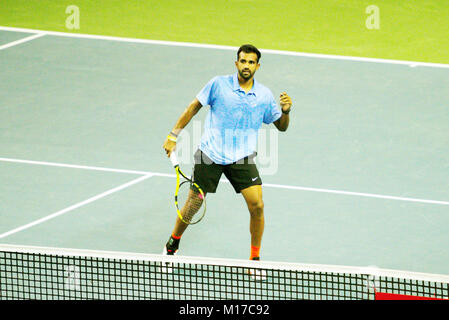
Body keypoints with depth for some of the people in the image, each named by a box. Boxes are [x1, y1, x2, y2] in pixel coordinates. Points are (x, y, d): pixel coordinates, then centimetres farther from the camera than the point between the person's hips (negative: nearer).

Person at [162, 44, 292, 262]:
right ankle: (173, 244, 30)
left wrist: (285, 111, -12)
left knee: (257, 205, -12)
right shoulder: (219, 84, -6)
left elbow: (281, 126, 11)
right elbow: (193, 107, 3)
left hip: (241, 158, 1)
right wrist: (173, 136, 0)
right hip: (210, 154, -1)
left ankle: (255, 258, 4)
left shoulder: (264, 95, 1)